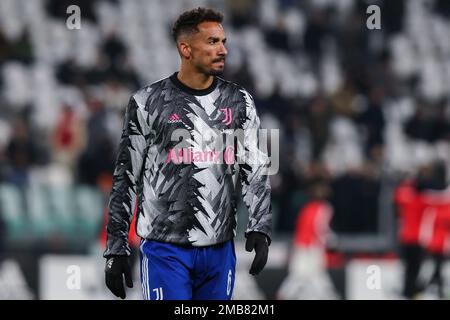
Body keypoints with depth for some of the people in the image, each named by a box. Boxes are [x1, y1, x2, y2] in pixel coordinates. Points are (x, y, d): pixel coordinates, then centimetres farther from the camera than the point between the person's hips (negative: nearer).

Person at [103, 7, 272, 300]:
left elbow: (256, 169, 5)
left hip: (219, 250, 4)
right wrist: (116, 251, 1)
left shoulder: (239, 102, 8)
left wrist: (260, 229, -10)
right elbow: (125, 180, 2)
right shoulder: (148, 103, -2)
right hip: (166, 249, -4)